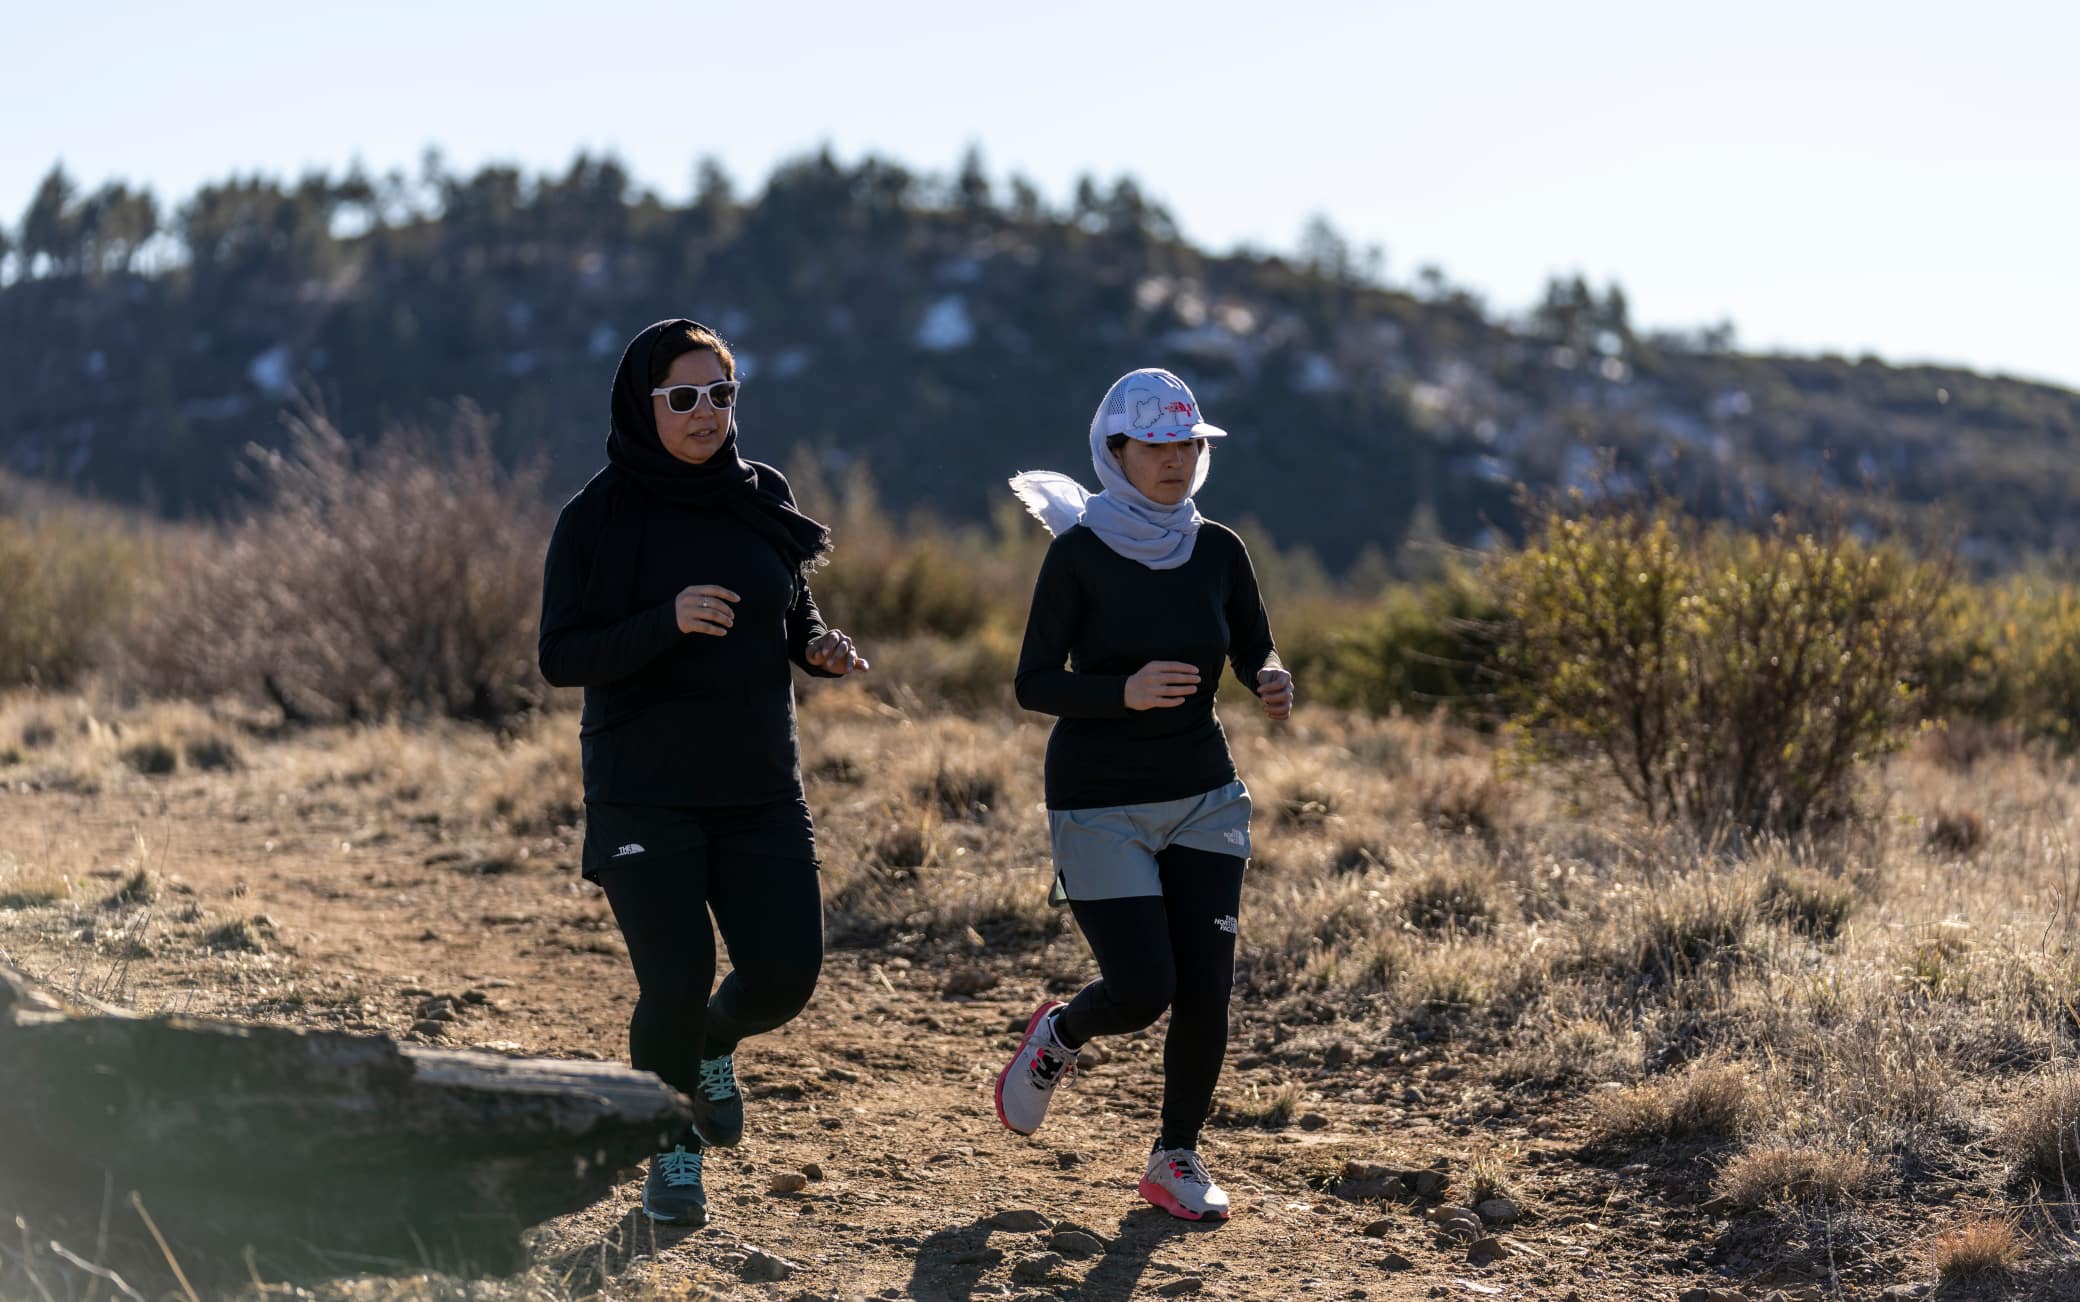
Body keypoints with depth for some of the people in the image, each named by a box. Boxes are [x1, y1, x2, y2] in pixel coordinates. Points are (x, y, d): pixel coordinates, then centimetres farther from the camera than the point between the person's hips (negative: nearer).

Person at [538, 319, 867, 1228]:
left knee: (784, 975, -3)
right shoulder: (597, 518, -7)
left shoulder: (762, 498, 5)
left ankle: (713, 1045, 33)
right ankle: (671, 1148, 19)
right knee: (675, 979, -8)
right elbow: (560, 658, -12)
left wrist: (824, 649, -6)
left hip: (760, 789, 4)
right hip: (644, 796, -4)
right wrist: (667, 623, -27)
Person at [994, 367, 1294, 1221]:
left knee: (1205, 990, -1)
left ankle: (1177, 1158, 19)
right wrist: (1125, 692, -28)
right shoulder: (1078, 553, -11)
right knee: (1143, 990, -10)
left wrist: (1272, 683, -11)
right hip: (1099, 806, -4)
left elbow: (1254, 649, 12)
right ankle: (1058, 1035, 25)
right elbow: (1033, 684, -12)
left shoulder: (1218, 552, 1)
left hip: (1203, 798, 4)